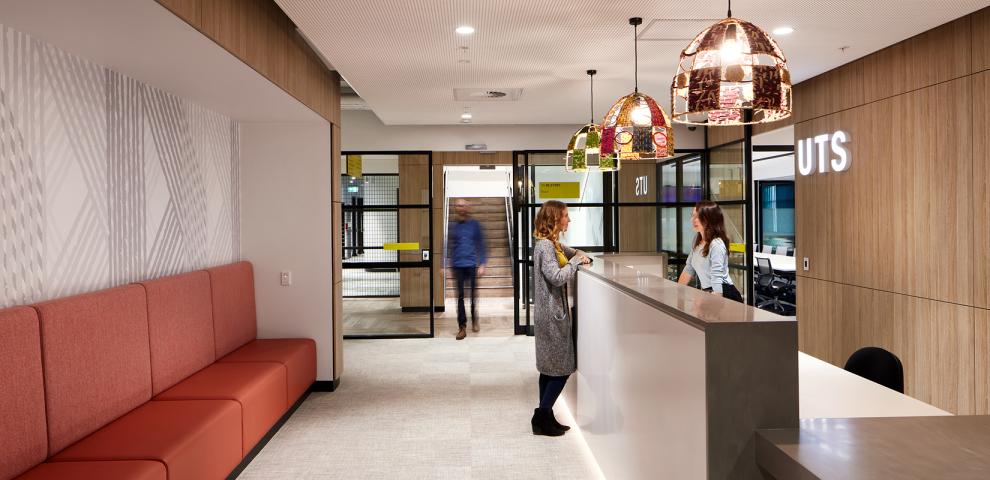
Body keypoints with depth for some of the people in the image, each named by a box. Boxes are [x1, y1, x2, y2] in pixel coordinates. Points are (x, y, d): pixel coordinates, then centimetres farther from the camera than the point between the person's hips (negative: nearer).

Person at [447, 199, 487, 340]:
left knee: (473, 295, 9)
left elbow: (481, 245, 2)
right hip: (458, 265, 1)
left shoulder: (475, 225, 2)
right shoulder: (453, 226, 5)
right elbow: (449, 247, 8)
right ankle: (462, 327, 4)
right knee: (460, 296, 0)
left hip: (472, 264, -1)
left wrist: (482, 264, -4)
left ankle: (474, 321, 30)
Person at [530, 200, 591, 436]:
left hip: (551, 314, 10)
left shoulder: (552, 243, 14)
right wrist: (575, 261, -13)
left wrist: (579, 255, 12)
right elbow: (557, 277, -27)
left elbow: (568, 250, 33)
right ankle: (541, 417, 2)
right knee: (562, 368, -3)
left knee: (550, 368, 13)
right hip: (552, 314, -10)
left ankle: (545, 417, 19)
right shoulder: (545, 245, -17)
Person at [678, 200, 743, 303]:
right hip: (707, 293, 7)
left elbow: (717, 280, -22)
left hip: (724, 295, -7)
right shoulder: (697, 239, 8)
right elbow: (688, 269, 15)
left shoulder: (716, 245, -16)